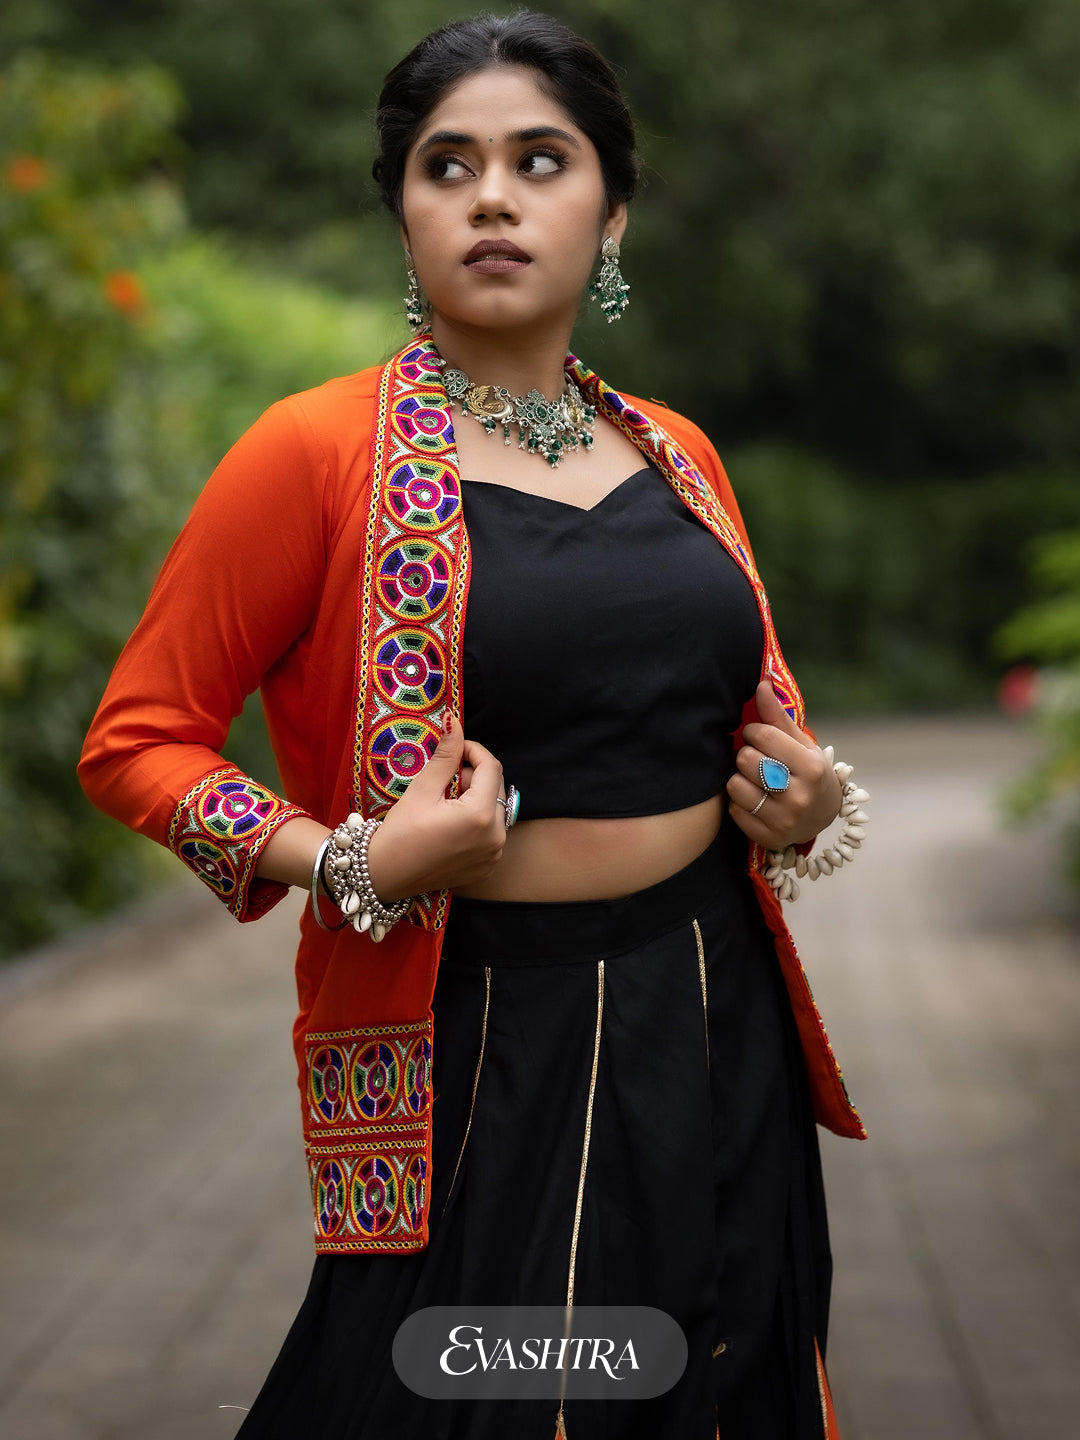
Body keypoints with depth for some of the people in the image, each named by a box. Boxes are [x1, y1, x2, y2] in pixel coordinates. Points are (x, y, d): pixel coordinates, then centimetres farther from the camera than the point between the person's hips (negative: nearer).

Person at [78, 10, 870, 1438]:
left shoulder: (676, 453, 8)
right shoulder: (319, 450, -9)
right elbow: (136, 739, -6)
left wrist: (805, 797, 2)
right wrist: (354, 867, -20)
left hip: (719, 1026, 5)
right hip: (482, 1046, -5)